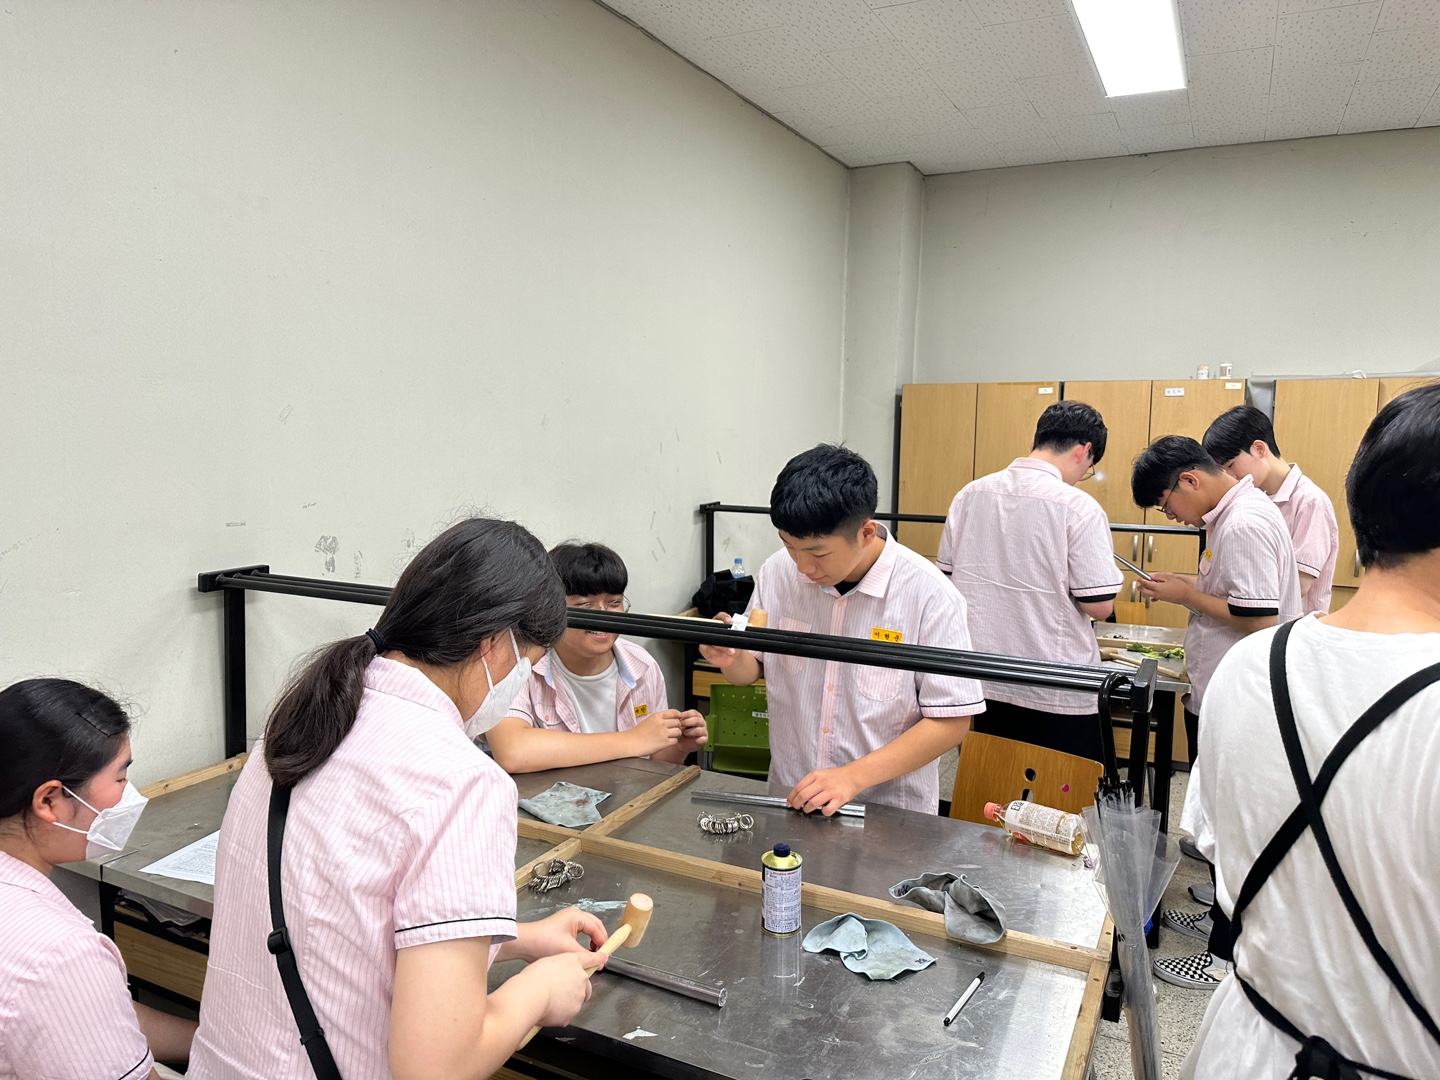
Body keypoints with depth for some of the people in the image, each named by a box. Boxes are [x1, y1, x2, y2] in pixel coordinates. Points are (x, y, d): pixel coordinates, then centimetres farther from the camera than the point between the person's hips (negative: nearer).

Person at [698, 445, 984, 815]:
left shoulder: (929, 594, -14)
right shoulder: (777, 573, -3)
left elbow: (951, 721, -10)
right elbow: (752, 672, 11)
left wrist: (853, 777, -17)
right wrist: (732, 660, -12)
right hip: (789, 799, 2)